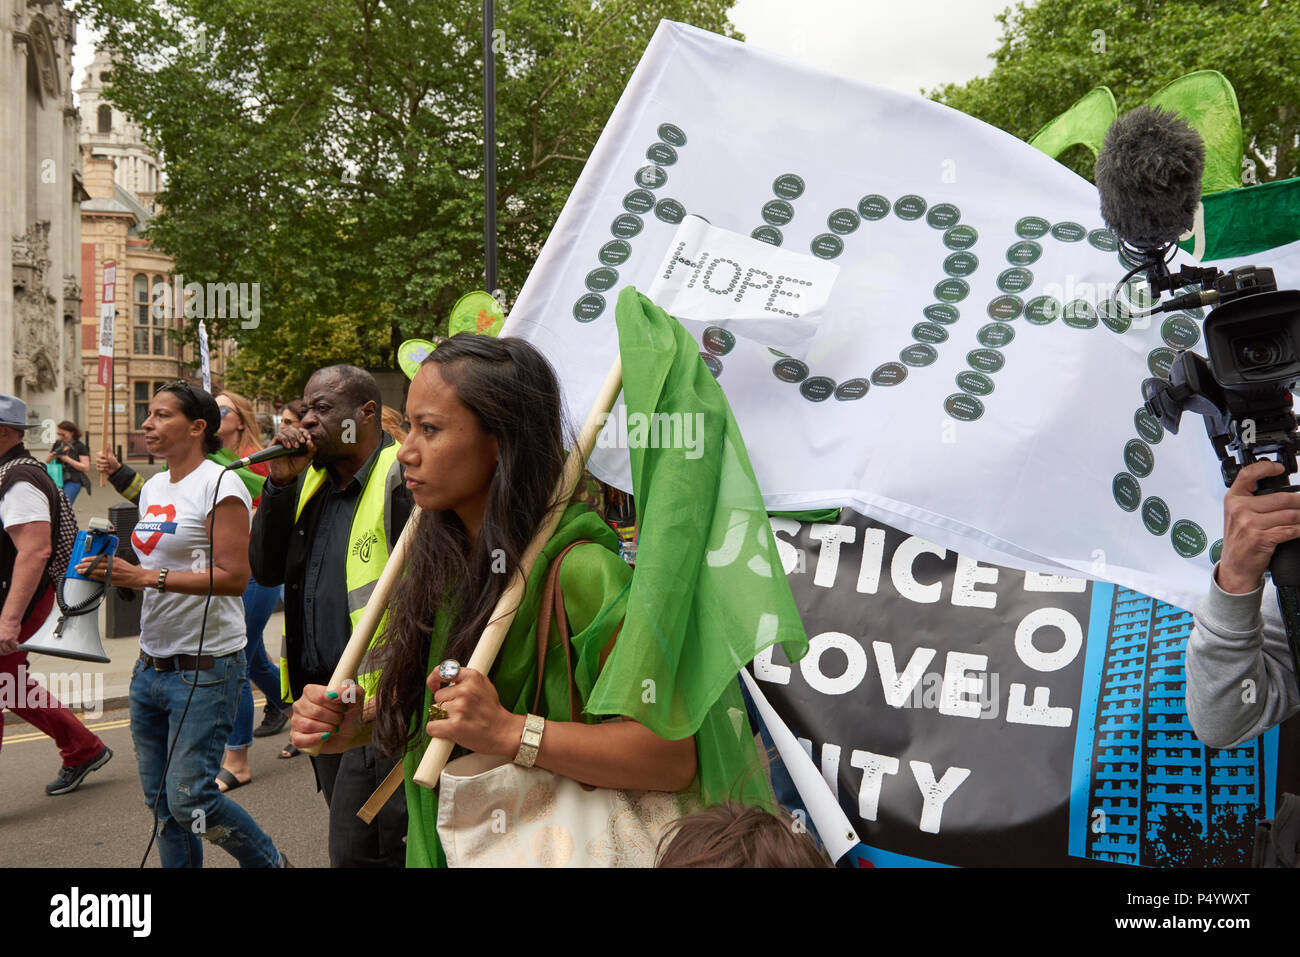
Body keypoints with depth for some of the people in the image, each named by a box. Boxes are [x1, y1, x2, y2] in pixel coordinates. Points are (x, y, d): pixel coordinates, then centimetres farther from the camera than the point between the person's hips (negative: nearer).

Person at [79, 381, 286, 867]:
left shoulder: (220, 485, -12)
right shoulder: (153, 487, 13)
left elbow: (233, 576, -19)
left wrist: (148, 578, -22)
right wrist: (115, 571, 1)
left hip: (205, 668, -8)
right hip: (151, 665, 8)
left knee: (189, 800, -6)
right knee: (162, 801, 12)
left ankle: (268, 862, 17)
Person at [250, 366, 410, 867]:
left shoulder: (403, 479, -13)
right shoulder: (310, 481, 13)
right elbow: (266, 570, 8)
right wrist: (280, 483, -3)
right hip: (320, 692, 8)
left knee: (356, 852, -8)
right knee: (350, 838, 19)